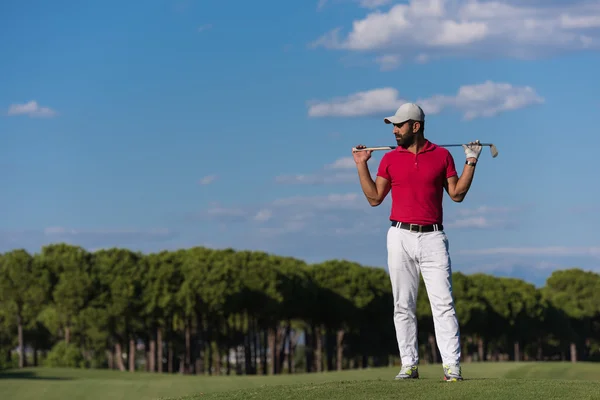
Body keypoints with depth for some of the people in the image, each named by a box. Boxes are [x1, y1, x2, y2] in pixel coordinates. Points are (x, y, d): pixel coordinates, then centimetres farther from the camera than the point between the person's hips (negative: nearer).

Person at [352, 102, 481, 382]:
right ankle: (409, 364, 8)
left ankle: (451, 366, -11)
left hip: (432, 237, -2)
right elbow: (375, 198, 8)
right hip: (400, 237, 2)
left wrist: (471, 162, 1)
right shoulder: (389, 159, 9)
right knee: (403, 306, 3)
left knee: (443, 303, -9)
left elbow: (457, 194, 6)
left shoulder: (442, 155, 5)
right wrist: (361, 166, 4)